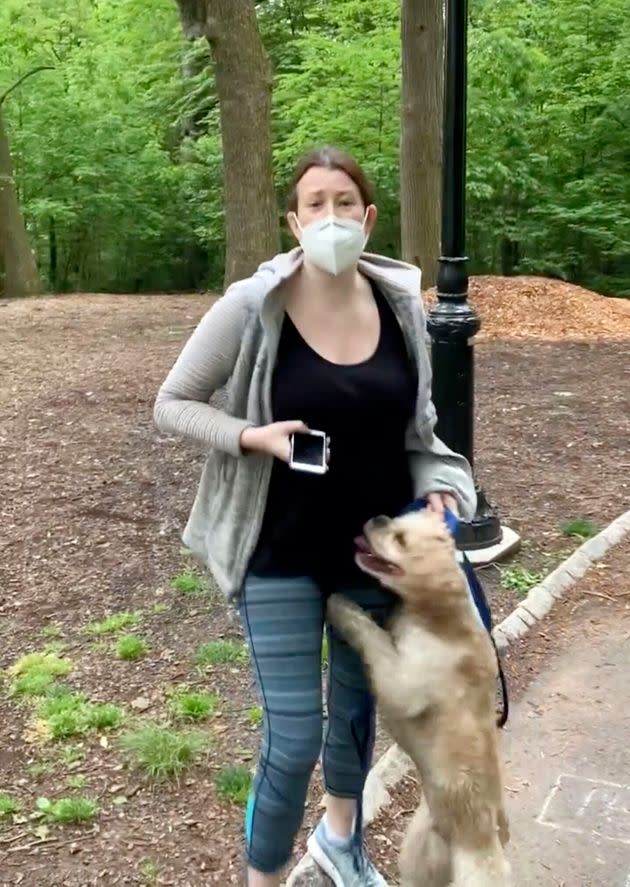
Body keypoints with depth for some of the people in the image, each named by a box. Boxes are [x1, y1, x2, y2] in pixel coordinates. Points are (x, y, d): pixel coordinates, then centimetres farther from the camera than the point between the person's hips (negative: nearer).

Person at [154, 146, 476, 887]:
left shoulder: (400, 305, -4)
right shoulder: (251, 307, -15)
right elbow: (171, 404, -6)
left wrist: (438, 487, -8)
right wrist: (254, 437, -22)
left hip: (376, 551, 4)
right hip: (282, 556, -4)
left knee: (357, 702, 23)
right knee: (293, 741, -3)